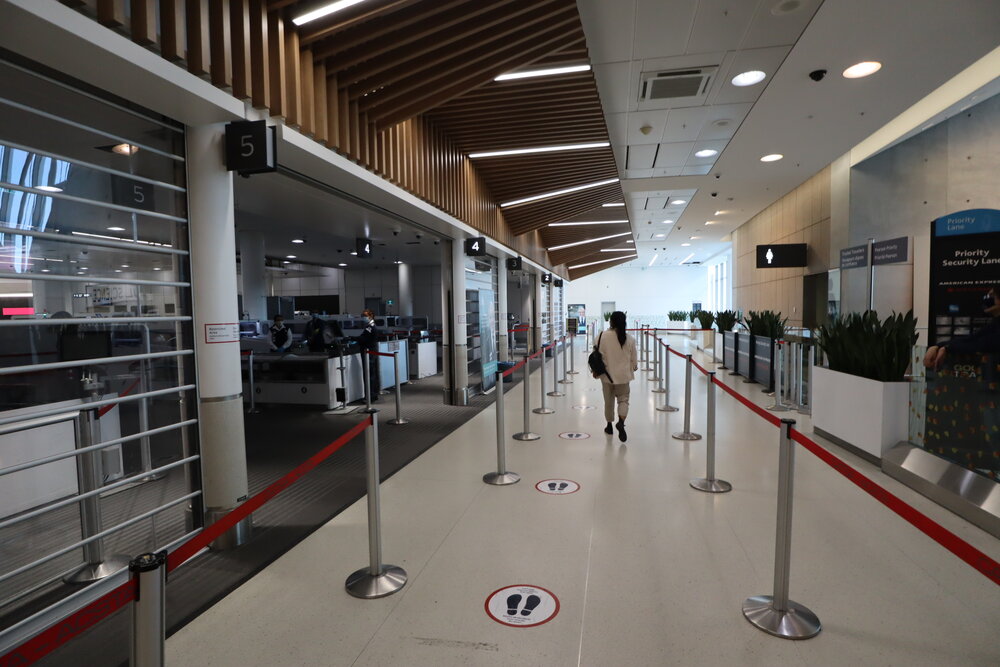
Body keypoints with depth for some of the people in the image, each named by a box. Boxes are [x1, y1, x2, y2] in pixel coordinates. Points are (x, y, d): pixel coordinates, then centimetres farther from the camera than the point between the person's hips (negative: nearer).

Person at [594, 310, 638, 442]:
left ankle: (609, 425, 28)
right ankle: (621, 422, -15)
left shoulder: (602, 336, -12)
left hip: (607, 374, 0)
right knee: (623, 399, 10)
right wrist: (634, 367, 25)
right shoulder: (630, 339, -6)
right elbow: (634, 358, 3)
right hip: (623, 375, 0)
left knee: (609, 401, 15)